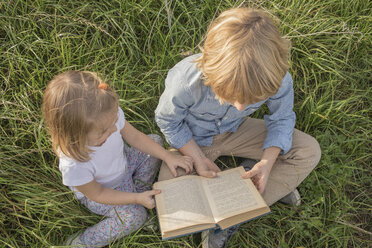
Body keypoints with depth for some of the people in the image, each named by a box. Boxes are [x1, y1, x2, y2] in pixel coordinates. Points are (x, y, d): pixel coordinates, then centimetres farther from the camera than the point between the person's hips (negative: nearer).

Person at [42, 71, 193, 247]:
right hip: (99, 192, -5)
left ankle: (139, 190, 9)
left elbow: (134, 136, -12)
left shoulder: (109, 115, -33)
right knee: (134, 216, -23)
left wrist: (168, 156, -14)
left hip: (122, 163, 6)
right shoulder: (74, 165, -44)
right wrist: (137, 199, -24)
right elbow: (98, 194, -24)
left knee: (155, 140, -2)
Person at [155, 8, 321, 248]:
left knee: (309, 151, -13)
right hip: (192, 140, -2)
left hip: (236, 130, 2)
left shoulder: (277, 78, -31)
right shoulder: (186, 81, -37)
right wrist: (197, 158, -21)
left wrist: (268, 161, -25)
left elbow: (282, 119, -9)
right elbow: (167, 120, -15)